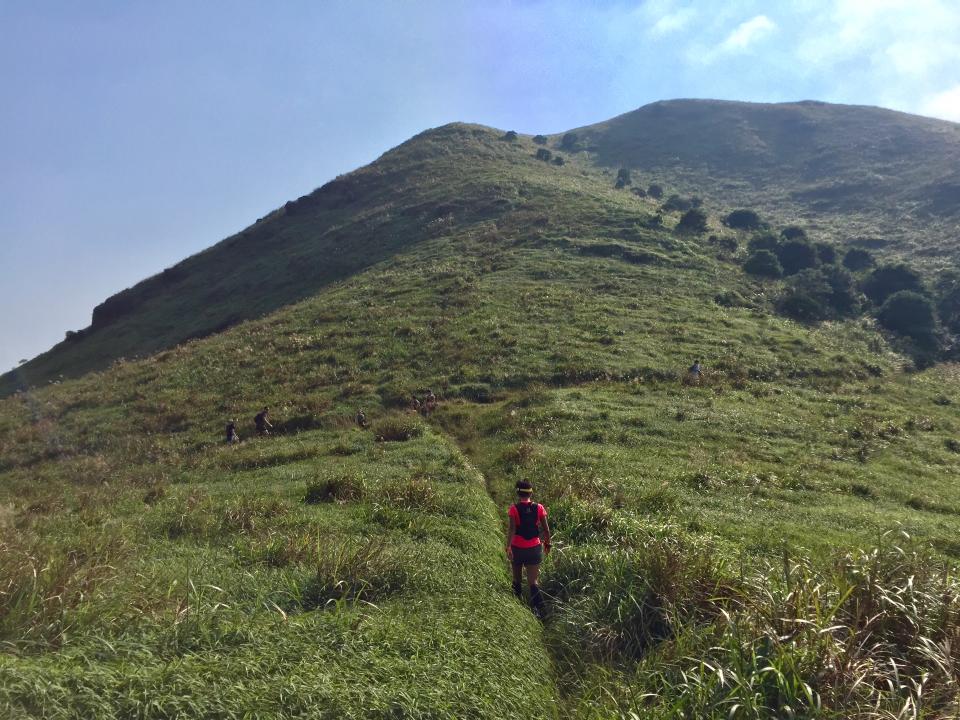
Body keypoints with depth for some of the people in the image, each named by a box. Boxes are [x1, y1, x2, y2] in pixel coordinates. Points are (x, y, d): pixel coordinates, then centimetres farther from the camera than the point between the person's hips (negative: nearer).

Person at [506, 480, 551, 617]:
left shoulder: (514, 509, -10)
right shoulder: (539, 508, -4)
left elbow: (511, 529, -20)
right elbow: (546, 529, 0)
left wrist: (508, 547, -20)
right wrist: (547, 544, 14)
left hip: (517, 548, -1)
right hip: (534, 548, 1)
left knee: (517, 578, 20)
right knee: (533, 581, 1)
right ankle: (538, 608, -15)